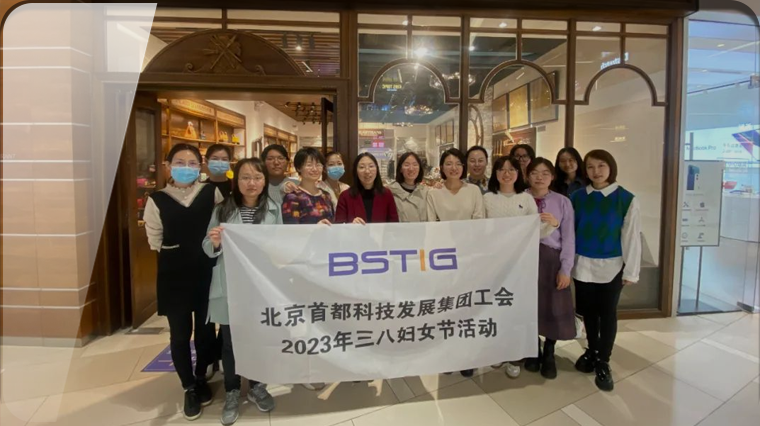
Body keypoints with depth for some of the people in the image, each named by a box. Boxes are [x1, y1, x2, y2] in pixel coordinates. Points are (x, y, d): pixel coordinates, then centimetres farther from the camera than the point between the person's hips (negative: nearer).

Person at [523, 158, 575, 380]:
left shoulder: (563, 202, 1)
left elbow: (568, 238, -2)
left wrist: (565, 269, -7)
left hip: (552, 259, 0)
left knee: (553, 308, 6)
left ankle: (549, 355, 28)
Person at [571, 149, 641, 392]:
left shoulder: (626, 199, -6)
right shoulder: (578, 197, 1)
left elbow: (632, 236, -5)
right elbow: (569, 230, 4)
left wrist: (631, 271, -6)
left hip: (611, 266, -2)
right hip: (583, 264, 3)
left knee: (607, 314, 5)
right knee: (588, 311, 14)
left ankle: (603, 363, 19)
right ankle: (592, 351, 34)